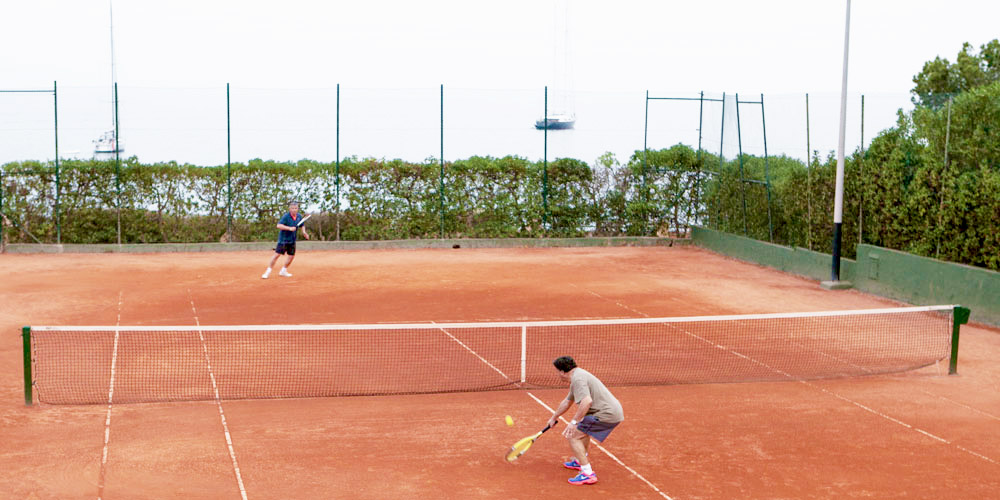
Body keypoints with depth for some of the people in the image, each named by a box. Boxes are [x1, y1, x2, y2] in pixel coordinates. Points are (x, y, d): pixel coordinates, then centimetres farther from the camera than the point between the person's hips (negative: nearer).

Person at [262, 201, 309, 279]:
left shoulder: (299, 217, 3)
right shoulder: (286, 216, -17)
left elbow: (302, 225, 20)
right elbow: (279, 225, -27)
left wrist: (304, 232, 0)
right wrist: (289, 228, -35)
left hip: (292, 240, 6)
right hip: (283, 239, -6)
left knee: (291, 256, 7)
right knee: (277, 254, -11)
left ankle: (283, 271, 25)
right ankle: (268, 271, -3)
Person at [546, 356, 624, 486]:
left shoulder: (578, 379, -15)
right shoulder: (577, 376, 20)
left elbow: (587, 401, -30)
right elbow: (567, 402, 34)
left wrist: (574, 422, -26)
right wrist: (554, 417, 45)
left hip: (606, 414, -11)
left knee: (573, 435, -9)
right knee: (583, 429, 34)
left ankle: (588, 474, -13)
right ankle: (580, 461, 47)